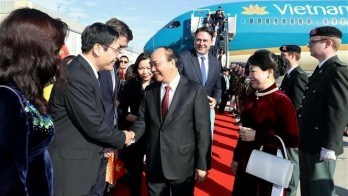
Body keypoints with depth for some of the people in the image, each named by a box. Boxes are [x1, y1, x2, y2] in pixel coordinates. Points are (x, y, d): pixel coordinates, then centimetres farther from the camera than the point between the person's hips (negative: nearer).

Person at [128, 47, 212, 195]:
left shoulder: (195, 90, -9)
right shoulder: (149, 90, 4)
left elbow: (203, 130, -9)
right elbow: (142, 121, 6)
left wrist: (202, 164, -8)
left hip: (182, 164, -3)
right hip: (154, 164, 4)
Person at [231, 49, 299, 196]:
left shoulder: (281, 101, -17)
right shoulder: (252, 98, 4)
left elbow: (293, 140, -21)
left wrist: (257, 136, -23)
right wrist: (237, 158, 16)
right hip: (246, 163, 7)